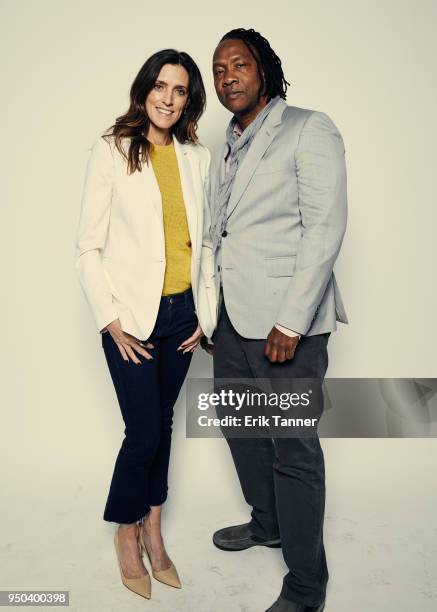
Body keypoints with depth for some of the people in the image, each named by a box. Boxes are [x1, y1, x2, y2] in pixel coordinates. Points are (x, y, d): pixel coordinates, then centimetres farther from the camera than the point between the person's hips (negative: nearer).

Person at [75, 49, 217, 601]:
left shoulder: (198, 158, 7)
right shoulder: (112, 150, -4)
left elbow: (205, 242, 11)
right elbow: (88, 246, -6)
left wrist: (206, 314, 6)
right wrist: (111, 319, -10)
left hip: (182, 313, 4)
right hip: (132, 316, -4)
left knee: (163, 424, 13)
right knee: (144, 432, 1)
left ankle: (153, 530, 32)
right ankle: (127, 536, 28)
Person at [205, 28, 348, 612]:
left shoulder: (309, 129, -5)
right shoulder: (227, 149, 17)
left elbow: (325, 229, -14)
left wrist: (290, 323, -18)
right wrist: (208, 313, 15)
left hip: (286, 323, -8)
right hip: (232, 321, 8)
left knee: (293, 451, 1)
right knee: (242, 428, 20)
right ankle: (266, 522, 45)